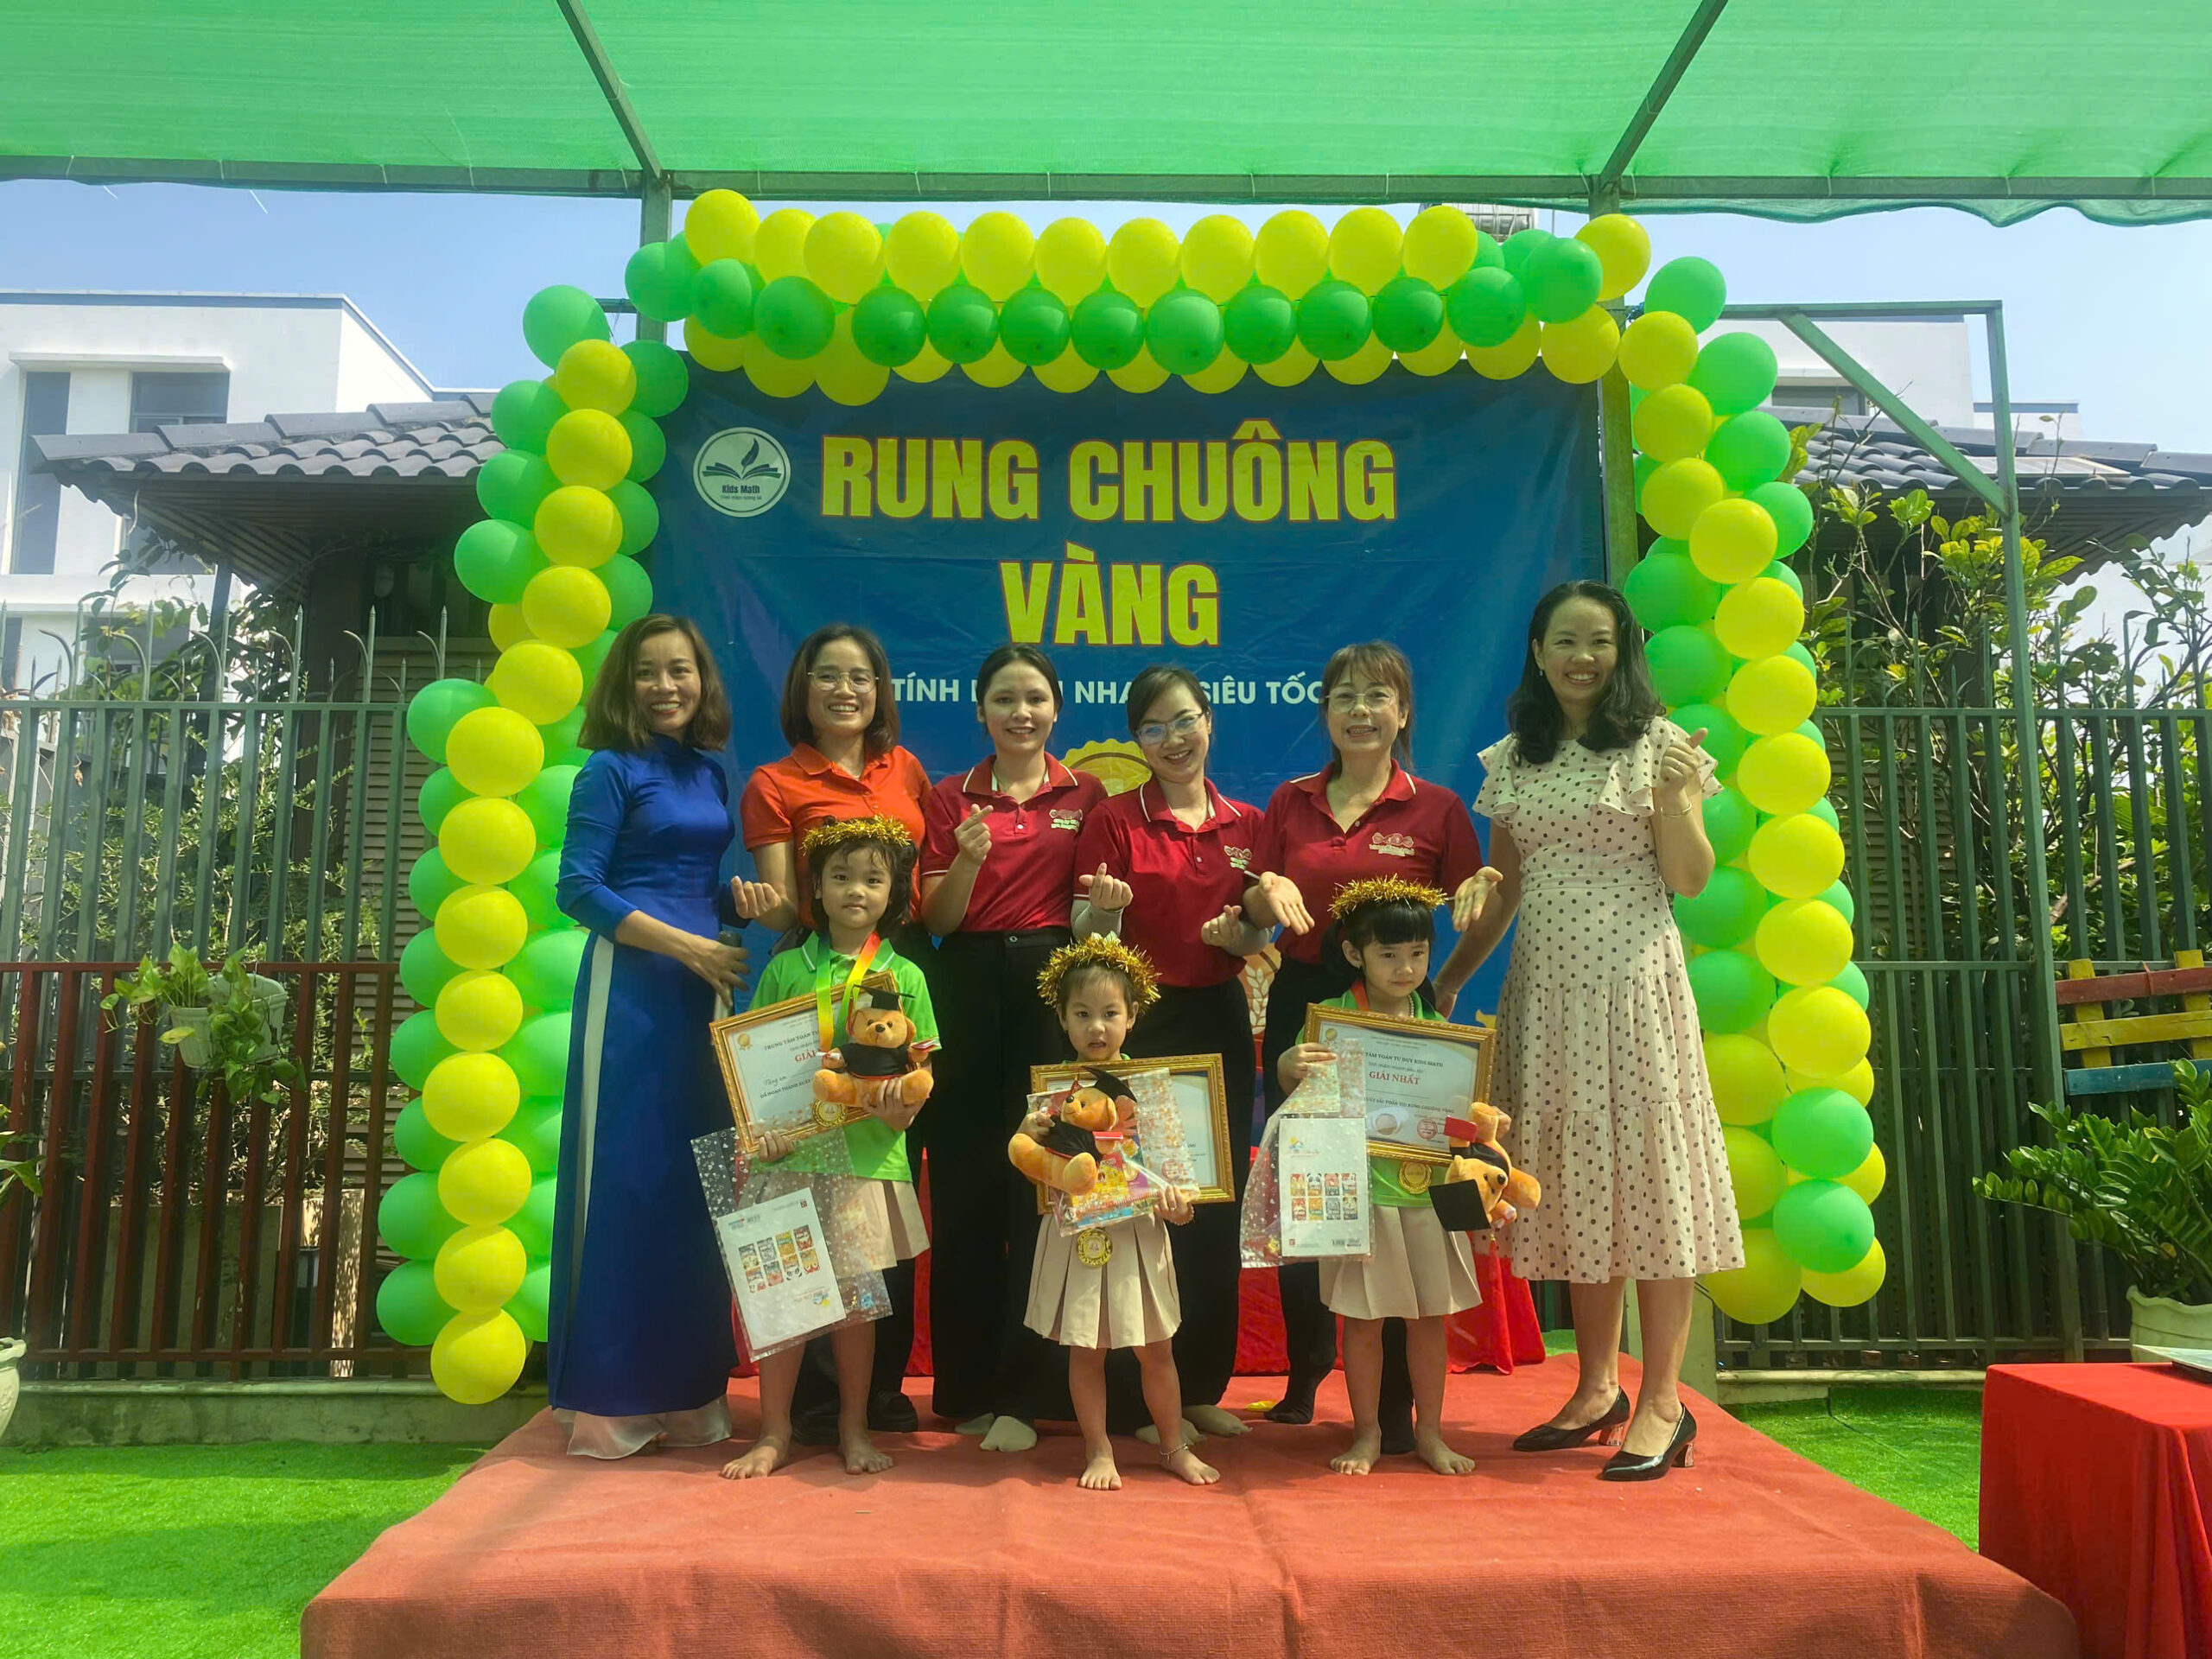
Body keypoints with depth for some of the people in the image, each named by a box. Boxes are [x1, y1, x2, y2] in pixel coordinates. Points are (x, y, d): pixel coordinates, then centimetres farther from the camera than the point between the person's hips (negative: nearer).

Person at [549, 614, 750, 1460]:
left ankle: (687, 1390, 17)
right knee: (624, 1177, -3)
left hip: (699, 990, 6)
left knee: (696, 1183, 8)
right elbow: (579, 889, -9)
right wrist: (687, 946, -13)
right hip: (628, 986, -6)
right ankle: (612, 1398, 8)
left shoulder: (709, 774, 15)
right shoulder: (611, 770, -3)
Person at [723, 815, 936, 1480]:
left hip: (869, 1157, 0)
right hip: (791, 1154, 0)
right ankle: (774, 1432, 20)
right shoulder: (785, 969, 5)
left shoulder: (904, 976, 5)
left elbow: (919, 1070, 5)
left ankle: (855, 1427, 24)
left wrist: (905, 1105, -15)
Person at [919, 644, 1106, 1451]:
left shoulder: (1086, 795, 8)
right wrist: (968, 859, -14)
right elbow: (936, 919, 4)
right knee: (963, 1187, 4)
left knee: (1040, 1187, -3)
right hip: (968, 991, 1)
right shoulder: (950, 799, 9)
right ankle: (966, 1385, 17)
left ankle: (1021, 1392, 7)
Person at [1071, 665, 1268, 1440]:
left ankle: (1203, 1385, 21)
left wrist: (1234, 933, -8)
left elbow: (1258, 939, 14)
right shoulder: (1114, 820, -3)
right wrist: (1104, 909, -26)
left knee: (1217, 1205, 8)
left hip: (1219, 1023, 4)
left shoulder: (1244, 823, 7)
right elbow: (1086, 939, -5)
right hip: (1137, 1023, -4)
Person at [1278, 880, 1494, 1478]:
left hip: (1427, 1187, 3)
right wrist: (1291, 1064, -23)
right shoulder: (1333, 1015, -5)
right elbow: (1293, 1087, -2)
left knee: (1429, 1314, 12)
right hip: (1361, 1187, -3)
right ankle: (1367, 1433, 23)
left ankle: (1429, 1432, 27)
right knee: (1363, 1317, 6)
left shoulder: (1435, 1020, 5)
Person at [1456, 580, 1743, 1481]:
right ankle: (1596, 1388, 21)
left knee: (1645, 1168, -3)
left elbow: (1690, 880, -4)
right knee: (1569, 1176, 8)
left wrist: (1674, 796, -20)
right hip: (1544, 982, 4)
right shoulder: (1513, 759, 12)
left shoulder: (1656, 746, 1)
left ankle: (1662, 1404, 7)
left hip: (1631, 976, -4)